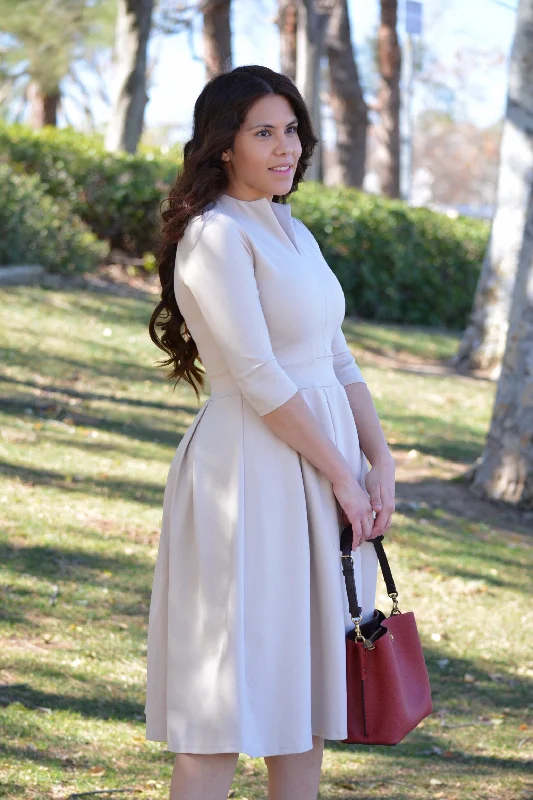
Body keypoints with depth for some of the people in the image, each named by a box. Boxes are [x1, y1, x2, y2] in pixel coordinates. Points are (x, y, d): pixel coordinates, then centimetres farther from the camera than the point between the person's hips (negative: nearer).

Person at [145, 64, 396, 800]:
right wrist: (342, 474, -12)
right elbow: (258, 378, -17)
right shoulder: (216, 235, -13)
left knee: (311, 683, 11)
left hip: (324, 463, 9)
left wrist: (380, 462, 2)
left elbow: (337, 358, 14)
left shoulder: (292, 231, 14)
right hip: (253, 471, -9)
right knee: (228, 696, -5)